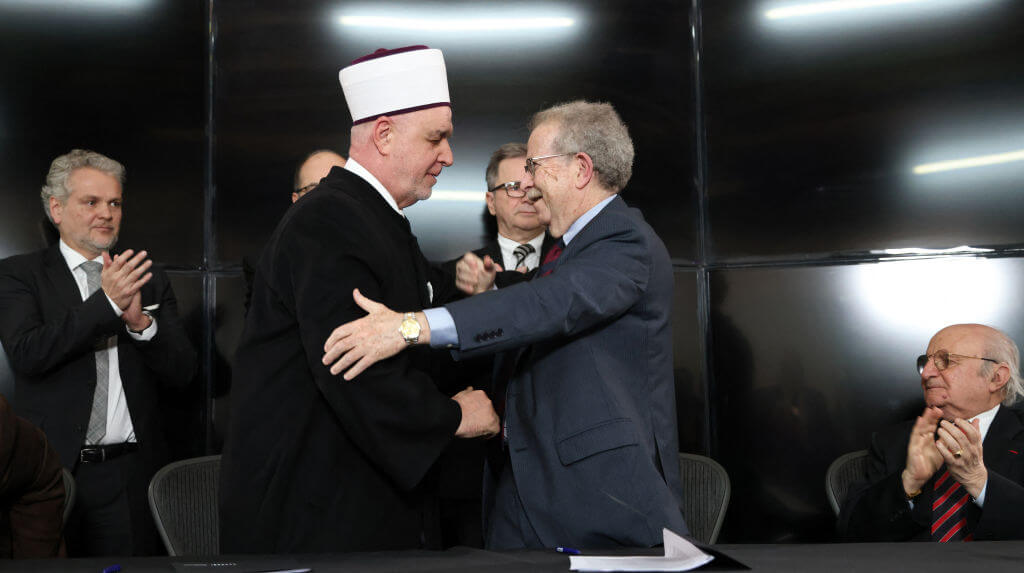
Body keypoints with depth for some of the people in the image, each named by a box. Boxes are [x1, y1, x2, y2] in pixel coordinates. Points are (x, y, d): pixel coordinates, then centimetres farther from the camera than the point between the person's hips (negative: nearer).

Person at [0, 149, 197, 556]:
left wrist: (141, 322, -14)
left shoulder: (149, 279, 8)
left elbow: (182, 373, 3)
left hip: (131, 477, 2)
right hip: (52, 472, -2)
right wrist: (106, 303, -19)